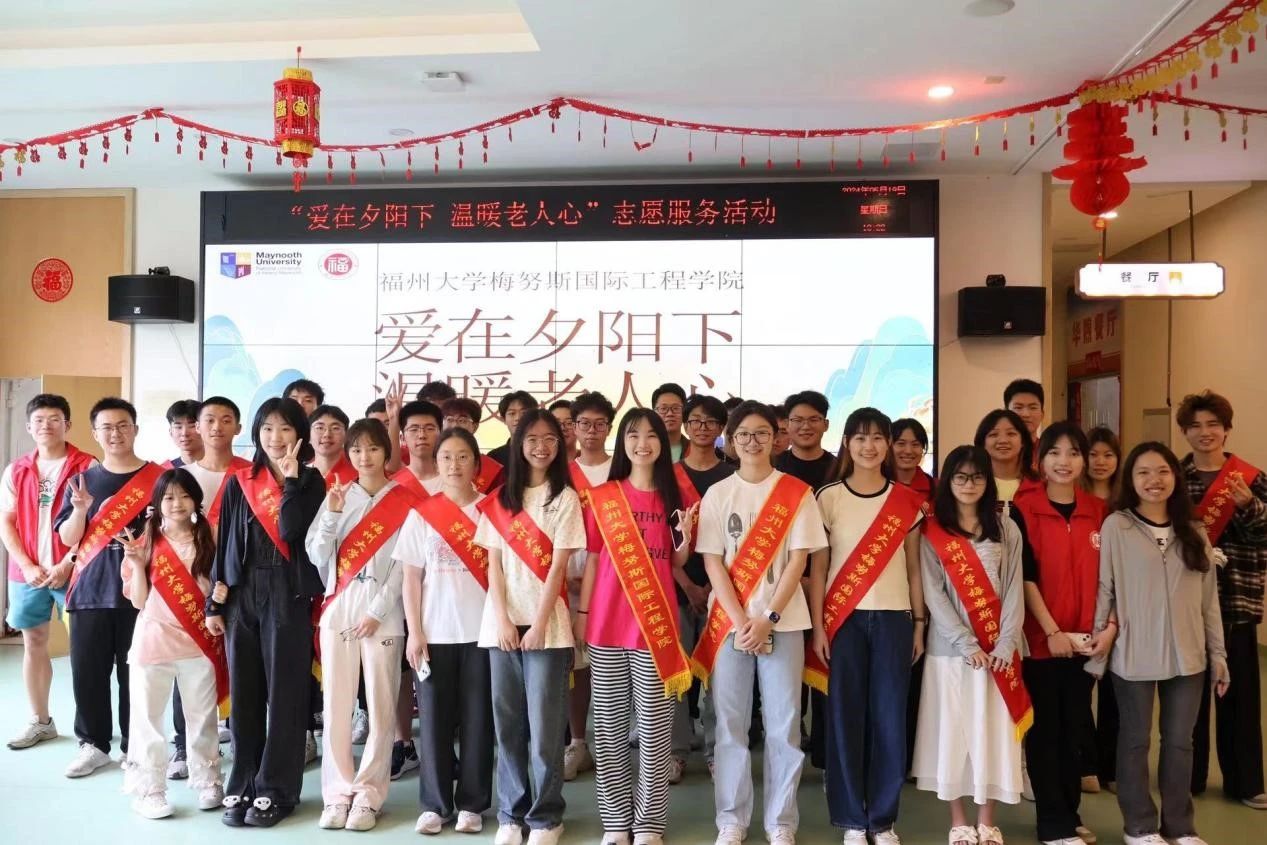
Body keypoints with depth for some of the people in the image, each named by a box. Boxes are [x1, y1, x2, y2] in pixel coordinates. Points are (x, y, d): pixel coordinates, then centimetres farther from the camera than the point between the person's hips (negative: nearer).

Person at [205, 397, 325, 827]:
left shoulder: (310, 481, 1)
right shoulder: (240, 482, 9)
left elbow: (291, 530, -14)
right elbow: (224, 543, 9)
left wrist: (291, 478, -12)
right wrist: (215, 602, 7)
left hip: (288, 595, -3)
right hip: (242, 595, 3)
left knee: (284, 693, 1)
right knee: (244, 693, 8)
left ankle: (276, 790, 10)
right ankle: (241, 786, 19)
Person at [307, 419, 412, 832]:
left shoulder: (405, 502, 1)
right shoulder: (336, 496, 9)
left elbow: (405, 567, -3)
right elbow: (318, 557, 3)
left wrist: (377, 612, -10)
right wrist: (332, 515, -10)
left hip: (384, 613, -2)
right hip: (338, 609, 2)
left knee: (380, 707, 1)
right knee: (336, 705, 3)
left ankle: (368, 794, 11)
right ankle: (338, 793, 13)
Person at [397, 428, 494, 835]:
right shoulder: (421, 514, 3)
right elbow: (411, 578, 3)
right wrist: (415, 632, -4)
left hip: (481, 630, 0)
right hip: (435, 632, 1)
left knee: (477, 719, 5)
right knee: (434, 719, 6)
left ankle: (472, 803, 17)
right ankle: (434, 803, 18)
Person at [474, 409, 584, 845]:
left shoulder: (565, 498, 0)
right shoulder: (500, 500, 10)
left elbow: (558, 566, -5)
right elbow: (493, 564, 6)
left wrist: (539, 624, -12)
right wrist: (502, 619, -6)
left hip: (547, 623, -3)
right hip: (501, 622, 3)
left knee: (544, 725, 0)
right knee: (508, 723, 8)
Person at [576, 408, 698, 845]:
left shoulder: (674, 497, 6)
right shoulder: (602, 496, 3)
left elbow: (677, 563, 10)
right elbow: (592, 559, 5)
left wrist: (685, 536, -9)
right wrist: (581, 612, 2)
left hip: (657, 622, 0)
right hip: (608, 623, 0)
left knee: (654, 726, 3)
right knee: (610, 725, 7)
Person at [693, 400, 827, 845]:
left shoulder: (796, 493, 1)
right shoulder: (717, 494, 4)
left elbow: (798, 560, -3)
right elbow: (713, 563, -1)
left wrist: (769, 619, -12)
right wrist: (741, 621, -11)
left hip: (783, 622, -1)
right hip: (728, 621, 1)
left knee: (783, 724, 3)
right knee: (730, 724, 5)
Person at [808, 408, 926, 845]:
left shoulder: (907, 501, 6)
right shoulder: (828, 498, 1)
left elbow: (914, 567, 10)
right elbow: (818, 566, 1)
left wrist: (919, 623, 6)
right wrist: (817, 626, -5)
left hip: (893, 617, 1)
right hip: (844, 617, -1)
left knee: (890, 717, 4)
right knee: (846, 716, 2)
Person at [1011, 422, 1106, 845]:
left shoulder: (1099, 511, 6)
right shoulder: (1024, 508, -6)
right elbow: (1025, 576, -9)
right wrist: (1052, 630, -14)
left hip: (1084, 639, 4)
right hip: (1040, 637, -4)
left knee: (1076, 727, 13)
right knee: (1045, 729, 4)